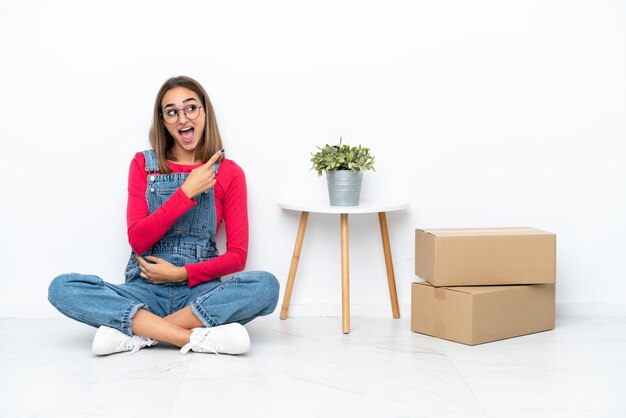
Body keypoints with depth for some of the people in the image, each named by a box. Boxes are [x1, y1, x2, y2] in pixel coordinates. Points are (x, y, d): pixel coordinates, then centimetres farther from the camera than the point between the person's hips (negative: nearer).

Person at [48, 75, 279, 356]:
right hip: (145, 289, 1)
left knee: (266, 285, -31)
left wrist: (183, 273, -13)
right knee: (62, 288, -25)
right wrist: (186, 193, -13)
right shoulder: (143, 165, 7)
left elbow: (237, 255, 1)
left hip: (200, 290, -1)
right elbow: (137, 240, -4)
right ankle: (197, 338, -31)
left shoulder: (229, 173, 4)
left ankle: (137, 332, -26)